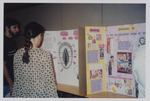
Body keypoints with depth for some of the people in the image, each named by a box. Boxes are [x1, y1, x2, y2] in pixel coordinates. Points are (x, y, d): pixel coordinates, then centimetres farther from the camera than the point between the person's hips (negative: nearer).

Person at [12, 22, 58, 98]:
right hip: (39, 95, -4)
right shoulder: (45, 55, -17)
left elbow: (16, 79, 4)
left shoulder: (17, 54, -3)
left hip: (21, 94, 5)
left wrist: (15, 95, 14)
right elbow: (49, 82, -15)